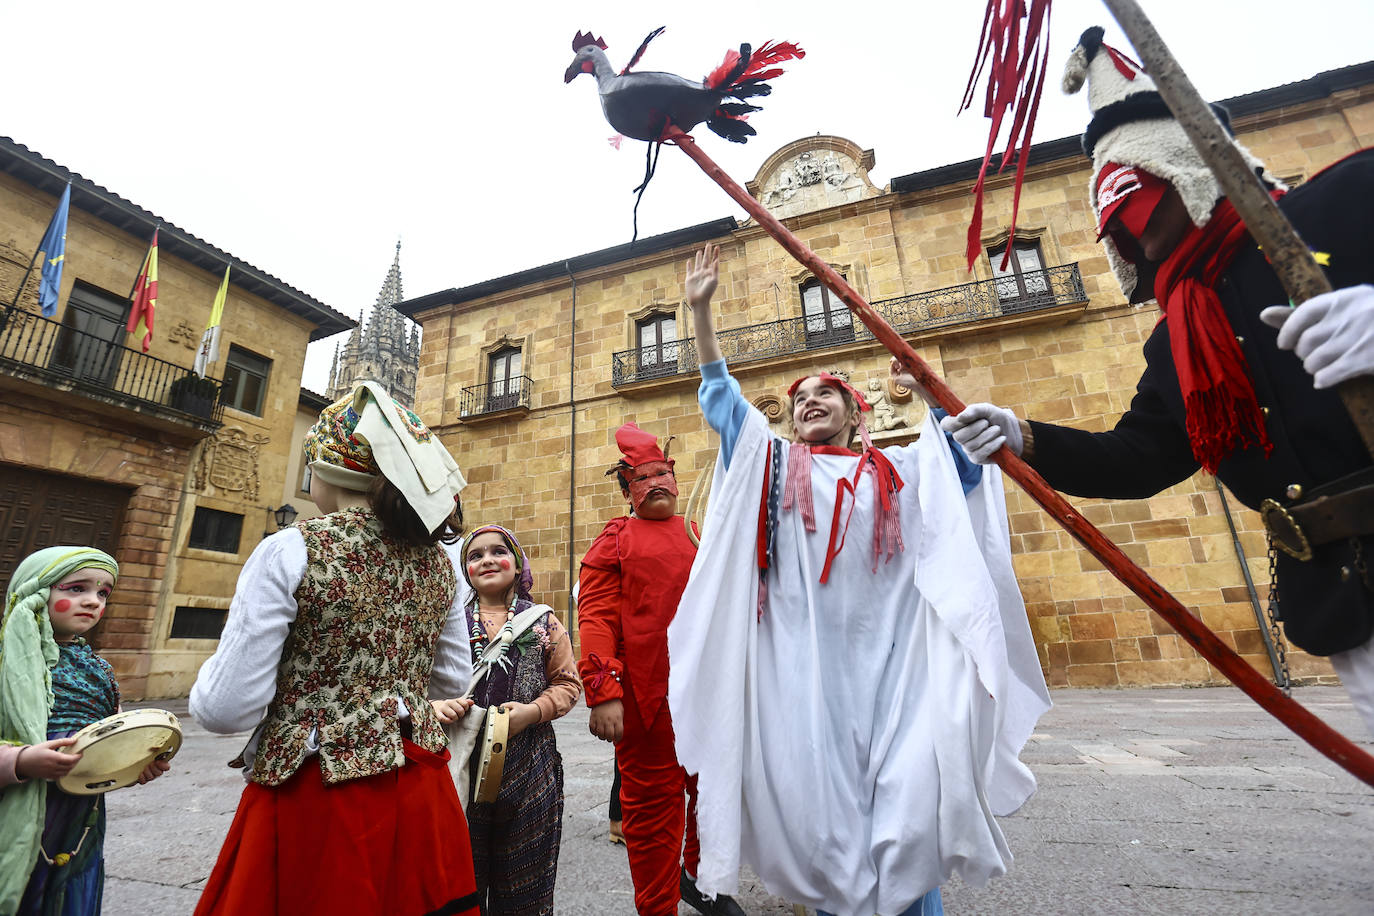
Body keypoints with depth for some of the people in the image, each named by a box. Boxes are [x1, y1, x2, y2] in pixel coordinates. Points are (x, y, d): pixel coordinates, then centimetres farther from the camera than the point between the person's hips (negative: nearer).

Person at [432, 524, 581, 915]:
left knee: (523, 882, 14)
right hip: (461, 758, 1)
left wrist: (532, 711, -14)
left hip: (528, 767, 0)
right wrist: (435, 704, -15)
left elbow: (567, 683, 2)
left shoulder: (543, 622, 1)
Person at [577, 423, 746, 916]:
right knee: (653, 803, 9)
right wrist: (603, 694, -16)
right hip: (645, 700, -4)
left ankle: (700, 876, 46)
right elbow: (596, 621, -8)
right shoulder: (614, 541, -1)